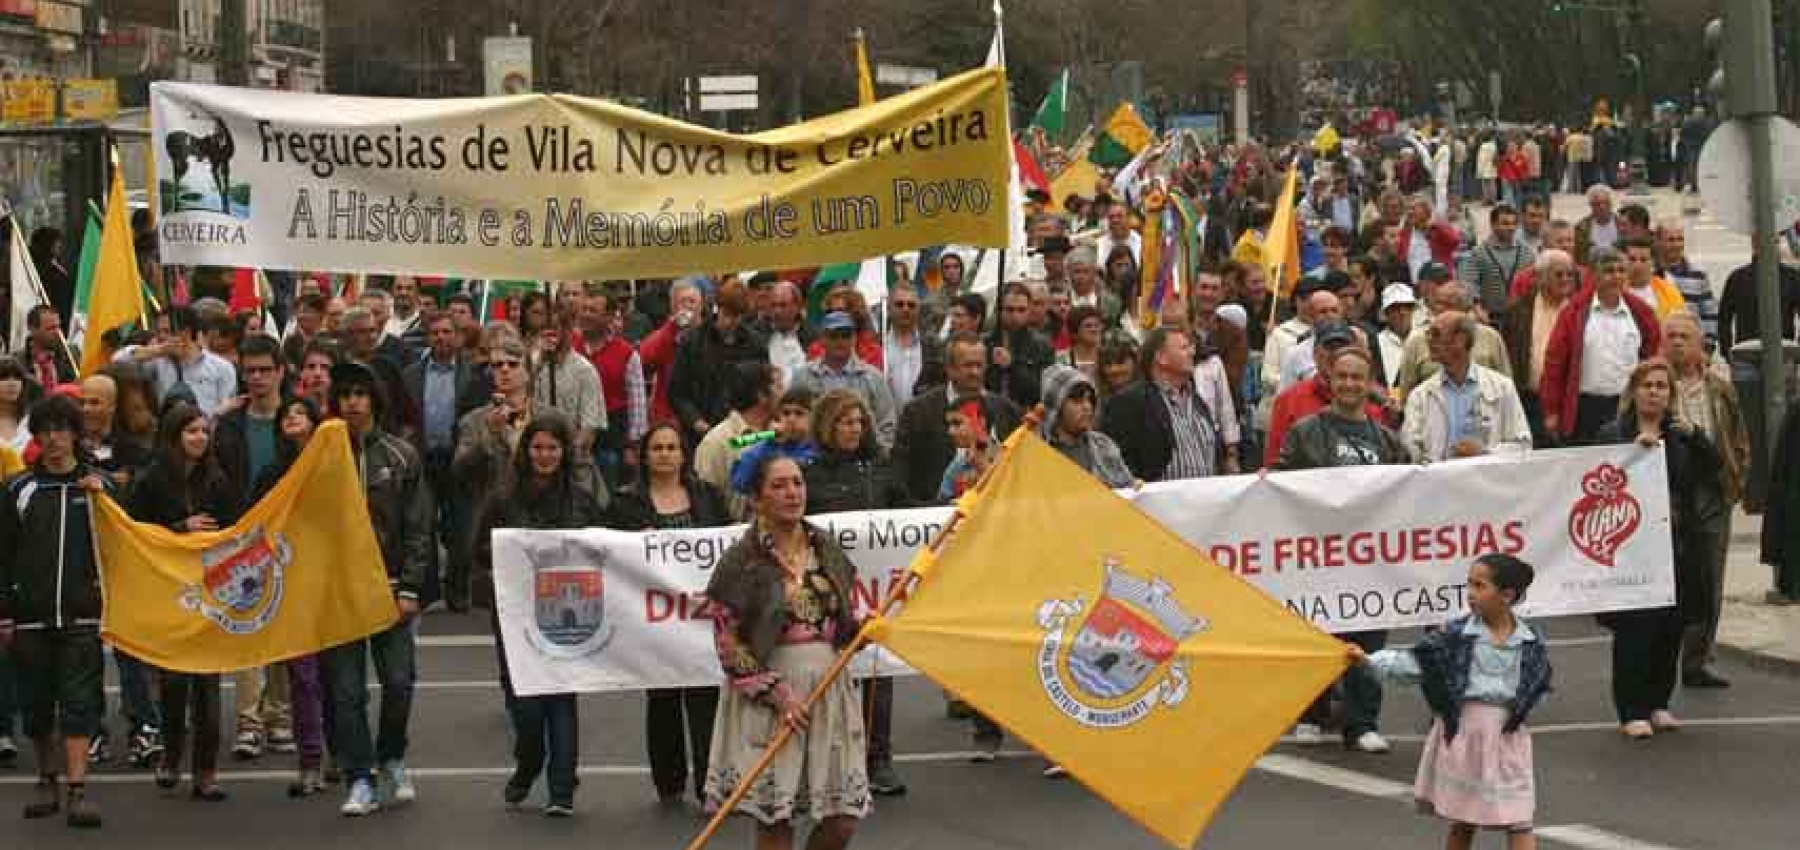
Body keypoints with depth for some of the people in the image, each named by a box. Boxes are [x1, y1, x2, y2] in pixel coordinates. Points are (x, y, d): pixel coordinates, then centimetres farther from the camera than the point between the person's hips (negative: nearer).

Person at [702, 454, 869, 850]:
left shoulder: (826, 549, 9)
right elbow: (729, 645, -6)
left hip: (828, 687, 5)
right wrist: (775, 692, -14)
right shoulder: (742, 560, -6)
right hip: (768, 697, -4)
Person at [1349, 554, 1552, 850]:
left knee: (1519, 823, -2)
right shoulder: (1455, 634, -7)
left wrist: (1519, 709, -7)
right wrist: (1369, 661, -21)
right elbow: (1414, 662, -11)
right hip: (1462, 732, 0)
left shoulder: (1533, 644, -4)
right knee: (1462, 822, 14)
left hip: (1507, 737, 0)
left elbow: (1540, 686, 9)